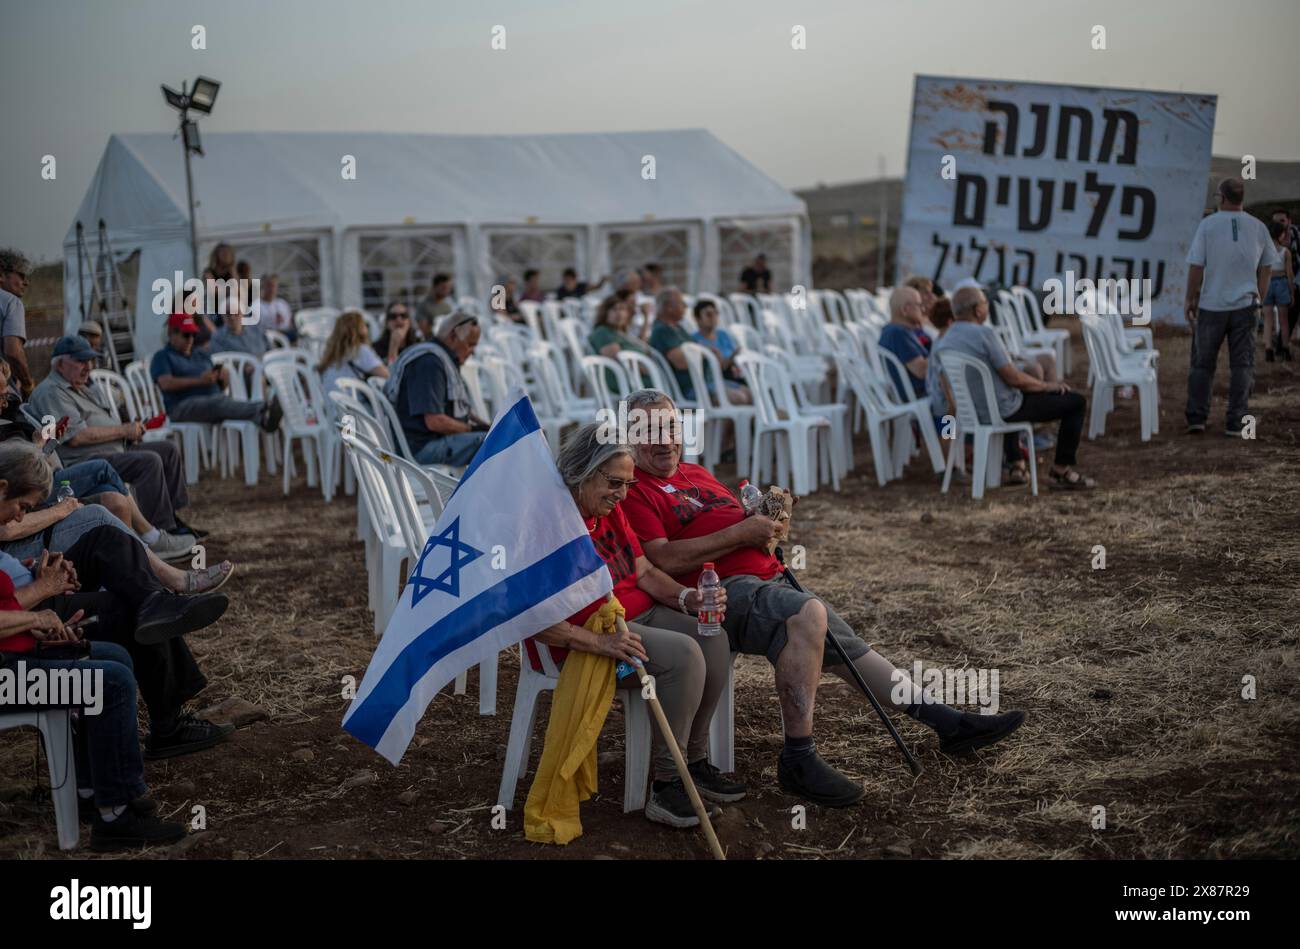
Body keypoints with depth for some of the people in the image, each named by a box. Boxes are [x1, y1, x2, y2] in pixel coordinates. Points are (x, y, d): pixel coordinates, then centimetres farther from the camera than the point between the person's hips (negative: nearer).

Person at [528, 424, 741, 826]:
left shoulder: (610, 512, 10)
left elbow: (645, 573, 12)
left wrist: (687, 598, -8)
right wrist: (600, 643, -33)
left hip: (637, 617, 9)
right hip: (581, 639, -9)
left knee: (713, 639, -11)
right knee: (683, 654, -26)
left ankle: (694, 762, 1)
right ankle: (666, 784, -17)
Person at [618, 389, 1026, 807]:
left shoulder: (697, 474, 25)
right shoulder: (633, 490, -2)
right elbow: (663, 560, -16)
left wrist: (767, 514, 3)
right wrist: (742, 532, -13)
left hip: (769, 579, 9)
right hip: (723, 589, -9)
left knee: (849, 646, 10)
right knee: (809, 614, -33)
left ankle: (946, 721, 18)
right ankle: (798, 760, -30)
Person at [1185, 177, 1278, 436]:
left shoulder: (1208, 224, -7)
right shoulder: (1258, 227, 3)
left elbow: (1196, 267, -7)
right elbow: (1266, 269, 10)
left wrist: (1190, 299, 3)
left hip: (1212, 305, -2)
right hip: (1245, 305, 2)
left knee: (1202, 364, 9)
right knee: (1242, 365, 5)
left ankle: (1196, 419, 6)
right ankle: (1235, 423, 2)